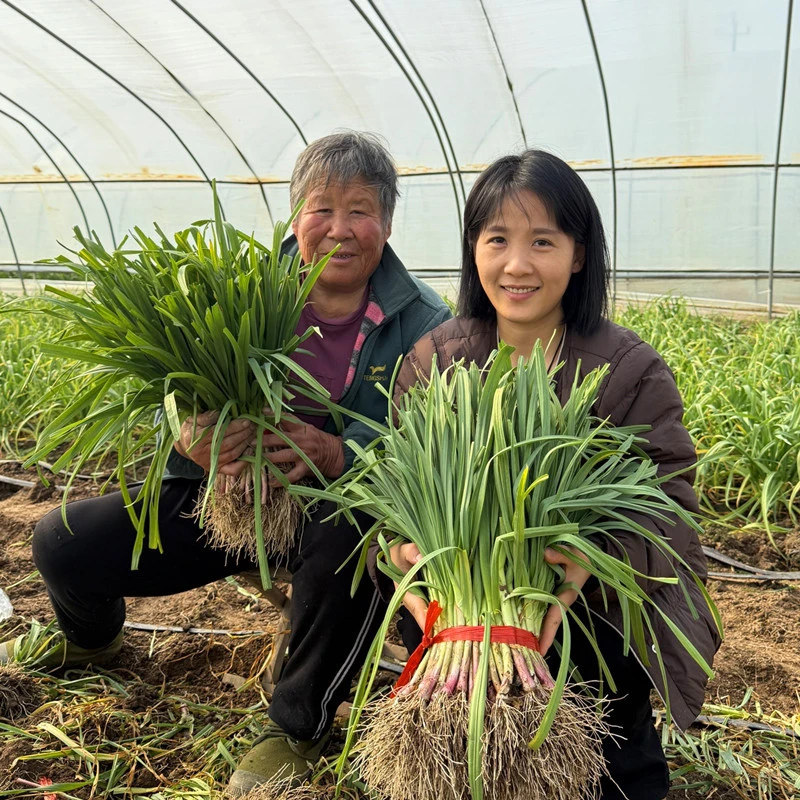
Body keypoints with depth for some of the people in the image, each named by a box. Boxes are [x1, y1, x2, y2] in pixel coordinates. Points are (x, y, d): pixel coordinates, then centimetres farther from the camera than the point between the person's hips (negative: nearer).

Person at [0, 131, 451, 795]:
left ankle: (298, 728, -9)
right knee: (63, 541, -8)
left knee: (345, 544, -39)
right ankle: (92, 639, 34)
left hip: (337, 509, -3)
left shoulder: (426, 325, -9)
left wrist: (336, 454, -39)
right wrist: (191, 439, -29)